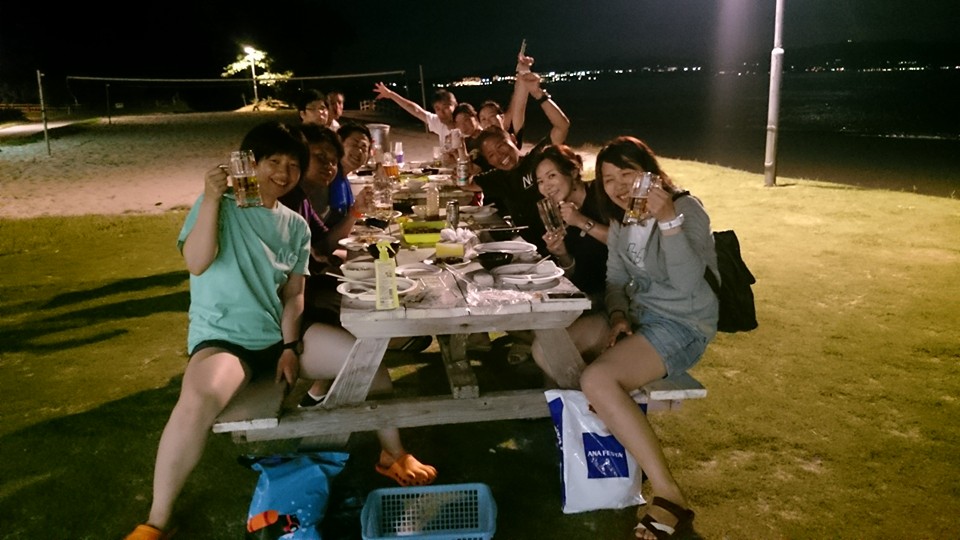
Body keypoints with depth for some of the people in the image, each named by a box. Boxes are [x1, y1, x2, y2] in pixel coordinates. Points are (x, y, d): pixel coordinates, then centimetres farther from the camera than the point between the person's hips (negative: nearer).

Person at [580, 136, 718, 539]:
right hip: (638, 314, 8)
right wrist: (617, 315, -7)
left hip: (683, 324, -8)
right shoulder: (620, 220, 8)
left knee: (598, 380, -31)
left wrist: (668, 220, -36)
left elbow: (688, 284, -27)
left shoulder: (687, 209, -15)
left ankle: (670, 499, -24)